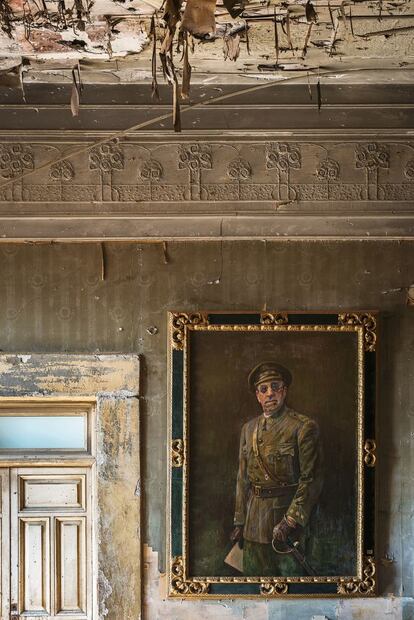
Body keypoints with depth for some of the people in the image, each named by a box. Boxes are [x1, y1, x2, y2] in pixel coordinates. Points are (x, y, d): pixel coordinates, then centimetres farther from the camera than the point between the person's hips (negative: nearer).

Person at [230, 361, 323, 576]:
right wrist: (240, 522, 12)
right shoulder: (249, 429, 13)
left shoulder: (304, 427, -6)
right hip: (254, 524, 5)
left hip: (288, 513, -5)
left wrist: (291, 521, -17)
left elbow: (311, 480, -10)